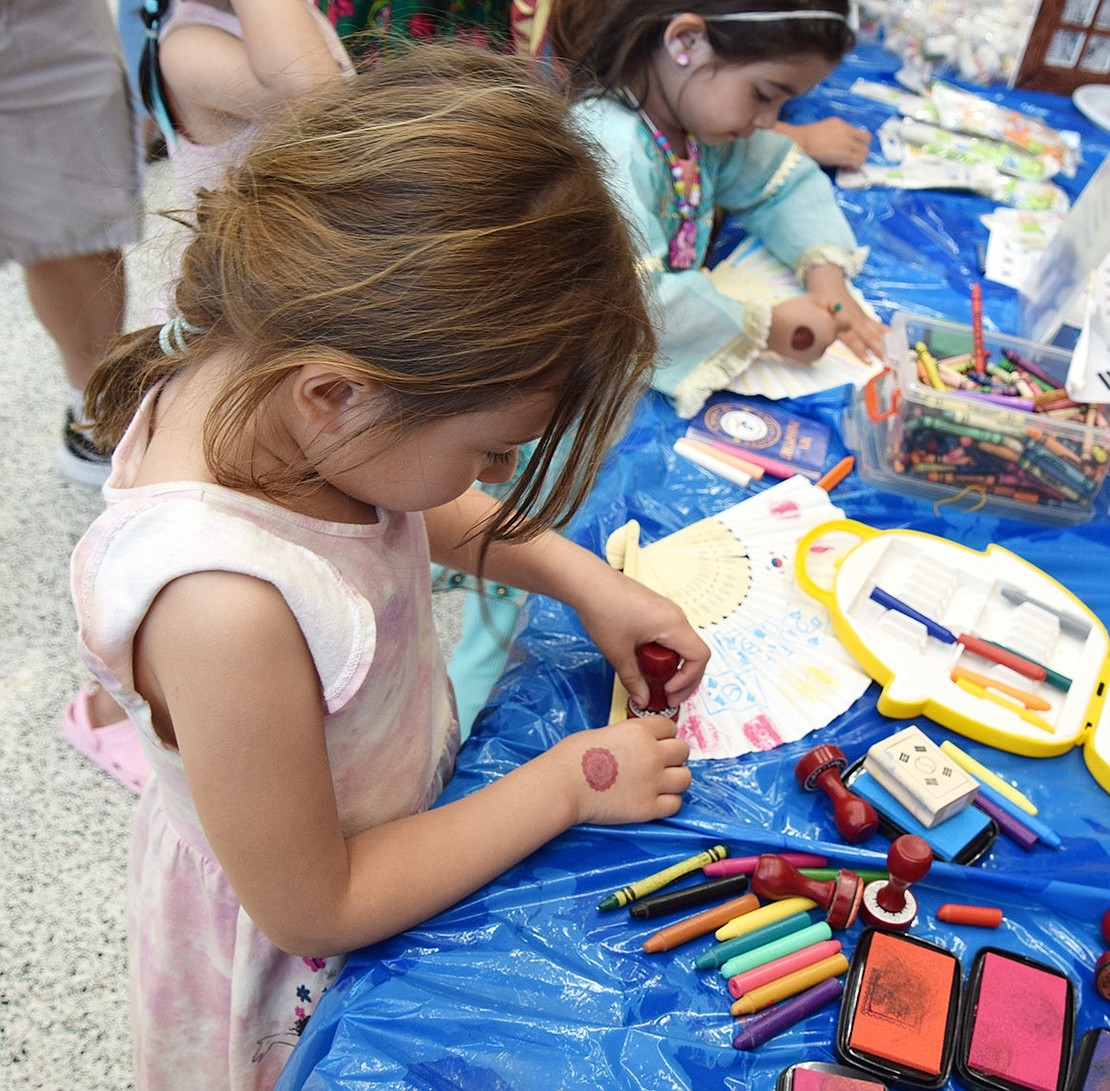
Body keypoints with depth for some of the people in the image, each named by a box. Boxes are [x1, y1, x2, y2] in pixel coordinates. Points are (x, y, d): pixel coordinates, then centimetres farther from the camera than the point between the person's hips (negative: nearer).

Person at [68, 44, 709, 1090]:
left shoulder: (255, 368, -22)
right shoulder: (226, 608, -44)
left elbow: (417, 514, 3)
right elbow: (312, 908, -27)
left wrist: (582, 577, -8)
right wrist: (564, 784, -20)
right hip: (299, 973, -5)